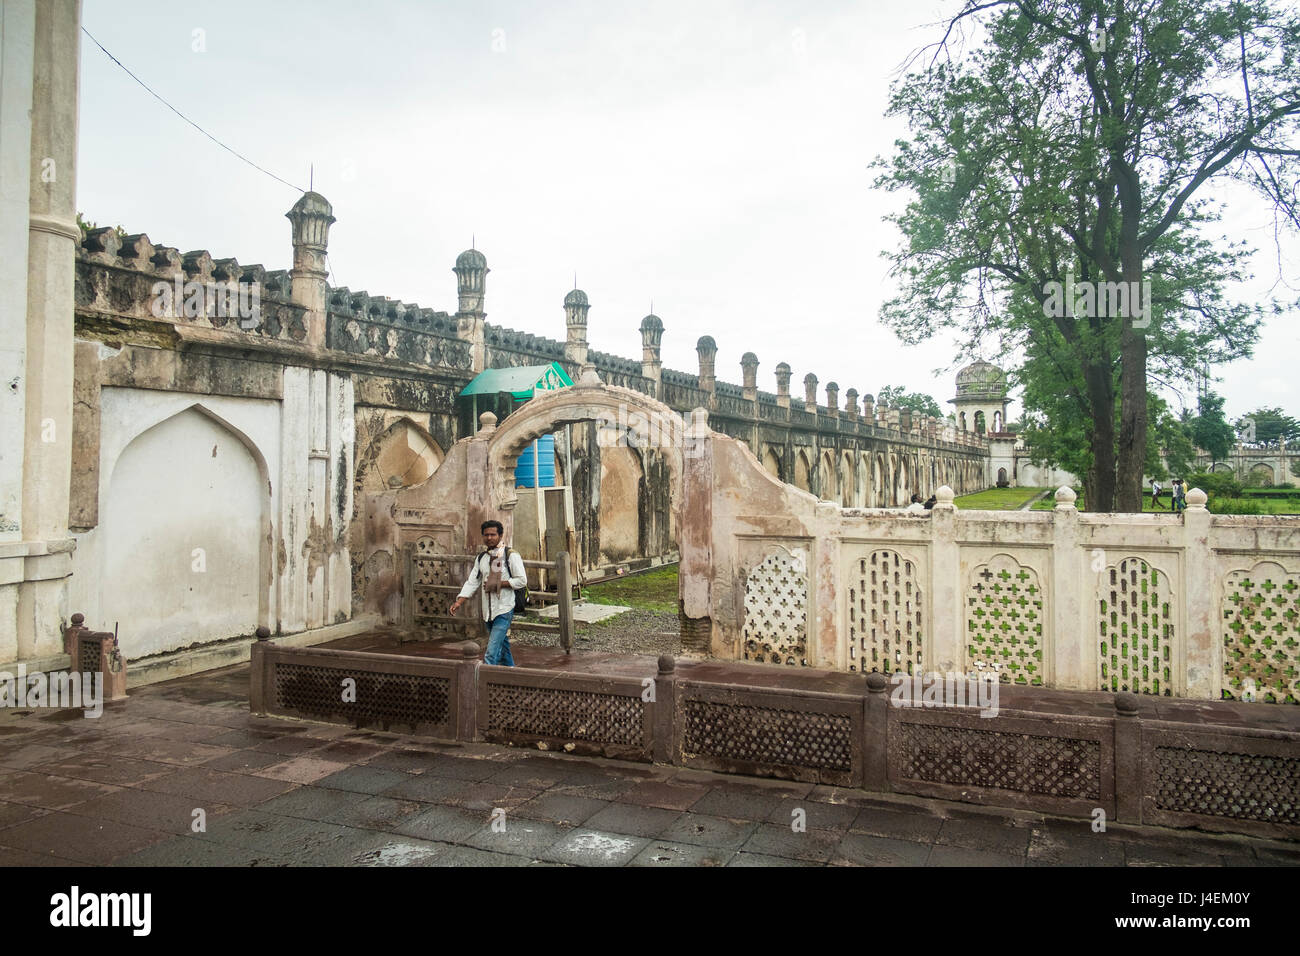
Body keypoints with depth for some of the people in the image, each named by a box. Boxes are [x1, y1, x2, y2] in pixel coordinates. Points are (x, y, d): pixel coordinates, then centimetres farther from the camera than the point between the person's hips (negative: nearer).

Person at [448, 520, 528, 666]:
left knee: (491, 652, -15)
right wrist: (459, 602, -4)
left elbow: (522, 581, -10)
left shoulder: (511, 555, -7)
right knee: (502, 648, 18)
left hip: (504, 610, -6)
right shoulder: (481, 558, 11)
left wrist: (498, 584, -15)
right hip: (488, 610, 6)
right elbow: (472, 582, 9)